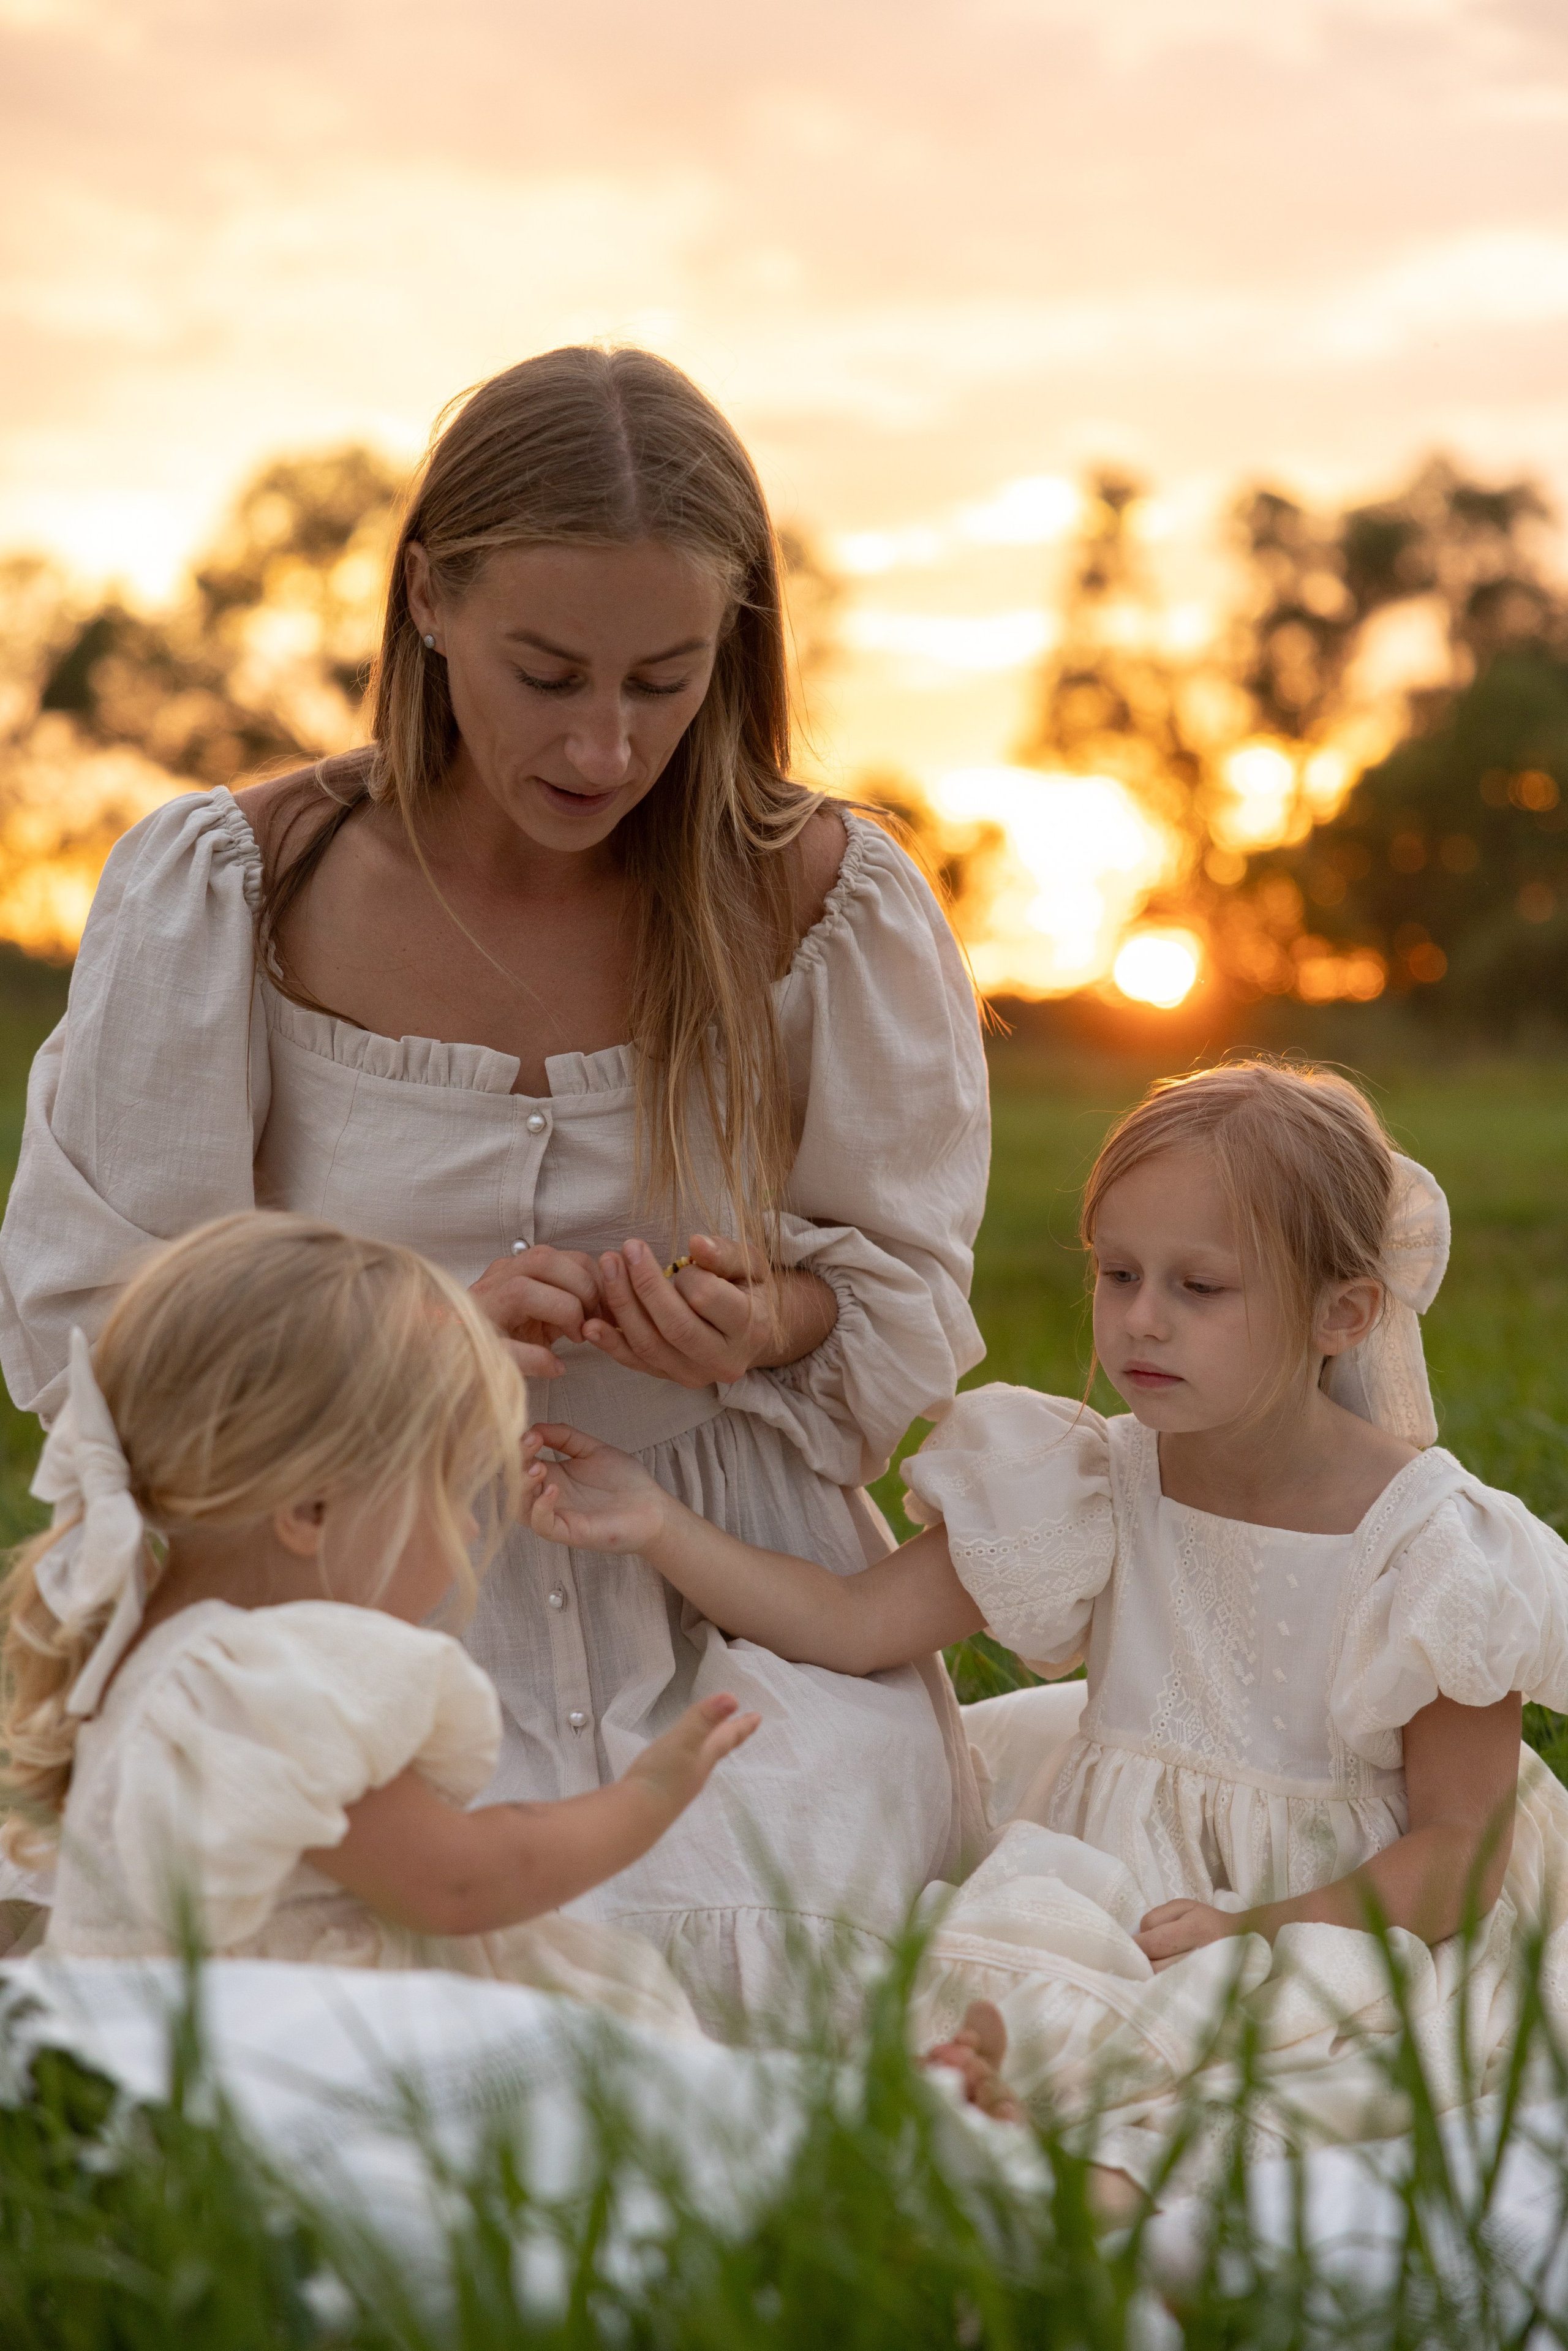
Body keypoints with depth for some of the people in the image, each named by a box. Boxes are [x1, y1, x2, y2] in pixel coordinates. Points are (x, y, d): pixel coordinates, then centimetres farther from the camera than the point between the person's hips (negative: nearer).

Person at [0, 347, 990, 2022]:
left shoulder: (826, 907, -4)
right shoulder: (224, 893, -6)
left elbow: (909, 1301, 7)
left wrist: (766, 1323, -18)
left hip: (730, 1591, 1)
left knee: (722, 1938, -27)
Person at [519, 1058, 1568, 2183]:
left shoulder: (1427, 1539, -10)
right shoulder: (1089, 1496, 0)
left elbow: (1462, 1847, -8)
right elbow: (849, 1623, -1)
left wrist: (1260, 1931, -22)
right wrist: (657, 1525, -14)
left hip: (1354, 1915, -3)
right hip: (1126, 1902, 3)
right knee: (998, 1955, -29)